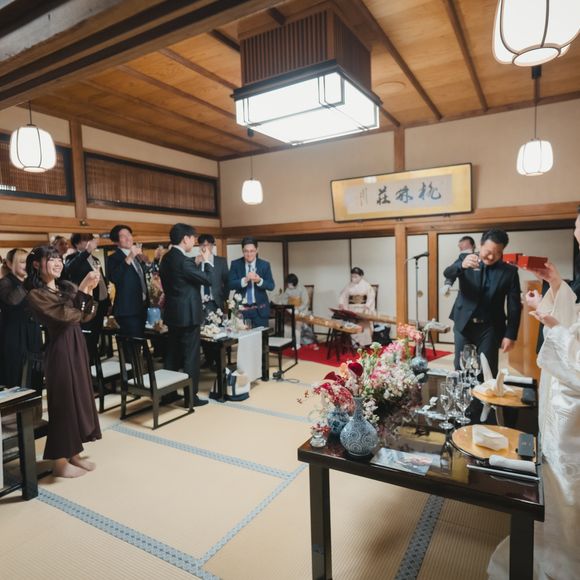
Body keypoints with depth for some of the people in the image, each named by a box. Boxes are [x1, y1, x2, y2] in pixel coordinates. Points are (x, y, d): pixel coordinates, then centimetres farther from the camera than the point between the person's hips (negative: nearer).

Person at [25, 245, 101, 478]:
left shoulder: (67, 287, 9)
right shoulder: (35, 295, -11)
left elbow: (85, 316, 4)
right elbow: (66, 315, -22)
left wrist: (89, 291, -10)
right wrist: (83, 288, -23)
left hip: (77, 345, 7)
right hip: (60, 350, -7)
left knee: (79, 396, 13)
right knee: (63, 401, 1)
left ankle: (73, 453, 28)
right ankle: (60, 462, 17)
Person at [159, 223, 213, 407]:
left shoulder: (167, 258, 9)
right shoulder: (183, 260, -20)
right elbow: (208, 279, -13)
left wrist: (197, 264, 12)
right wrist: (206, 260, -1)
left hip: (173, 313, 9)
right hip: (187, 314, -9)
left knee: (173, 354, 16)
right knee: (190, 355, 0)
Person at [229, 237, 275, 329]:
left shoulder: (265, 265, 0)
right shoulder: (235, 264, 0)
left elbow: (271, 286, -1)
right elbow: (230, 285, -7)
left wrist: (259, 281, -21)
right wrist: (244, 280, -24)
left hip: (260, 309, 0)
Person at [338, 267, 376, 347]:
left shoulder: (366, 285, -1)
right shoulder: (348, 286, 6)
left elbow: (371, 297, -4)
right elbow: (343, 296, 4)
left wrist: (366, 306, -18)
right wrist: (341, 303, -14)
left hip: (363, 309, -2)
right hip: (351, 309, 2)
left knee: (363, 324, -7)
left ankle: (362, 343, 0)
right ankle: (353, 342, 1)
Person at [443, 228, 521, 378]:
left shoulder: (509, 271, -2)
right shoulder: (465, 259, -1)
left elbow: (514, 306, -1)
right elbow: (448, 273, -20)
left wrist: (510, 335, -5)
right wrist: (462, 265, -41)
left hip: (490, 328, 0)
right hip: (464, 325, 1)